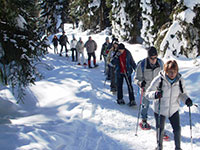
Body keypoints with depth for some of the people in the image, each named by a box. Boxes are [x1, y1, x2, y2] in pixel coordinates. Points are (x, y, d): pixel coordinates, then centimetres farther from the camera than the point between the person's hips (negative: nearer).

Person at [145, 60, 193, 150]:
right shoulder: (159, 80, -21)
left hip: (174, 110, 2)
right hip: (160, 110, -2)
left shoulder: (180, 80, -10)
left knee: (177, 129, 5)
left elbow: (182, 93, 6)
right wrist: (155, 94, -38)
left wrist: (186, 100, -15)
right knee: (160, 130, 12)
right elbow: (147, 94, -16)